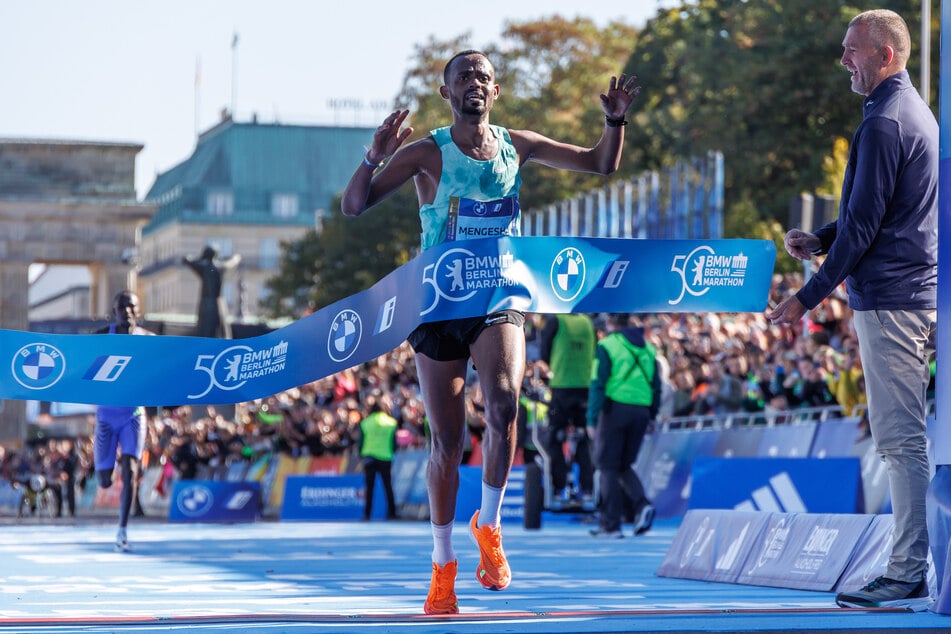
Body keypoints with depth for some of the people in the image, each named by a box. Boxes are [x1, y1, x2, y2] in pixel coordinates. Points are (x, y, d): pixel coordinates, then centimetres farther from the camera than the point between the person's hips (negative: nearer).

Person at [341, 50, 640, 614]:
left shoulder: (516, 145, 5)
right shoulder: (427, 153, -5)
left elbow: (602, 165, 14)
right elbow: (353, 206, -12)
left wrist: (615, 121, -4)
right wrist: (375, 158, -29)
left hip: (499, 299, 1)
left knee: (504, 400, -27)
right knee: (447, 441, 0)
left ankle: (489, 523, -5)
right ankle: (443, 563, 18)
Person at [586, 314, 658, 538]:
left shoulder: (607, 345, -4)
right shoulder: (648, 348, 14)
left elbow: (598, 384, -11)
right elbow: (656, 386, 13)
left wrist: (592, 419, -12)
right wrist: (651, 416, 18)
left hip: (615, 409, -5)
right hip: (641, 412, 5)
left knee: (608, 466, 4)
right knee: (624, 465, 17)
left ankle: (611, 525, 1)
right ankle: (642, 505, -7)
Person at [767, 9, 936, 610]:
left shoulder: (884, 123, -15)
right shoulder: (916, 111, 18)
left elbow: (863, 224, -18)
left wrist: (809, 296, -13)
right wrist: (821, 240, 16)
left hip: (889, 300, -11)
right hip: (918, 292, 11)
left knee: (900, 438, -9)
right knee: (907, 436, 12)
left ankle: (909, 575, -7)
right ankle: (913, 565, 16)